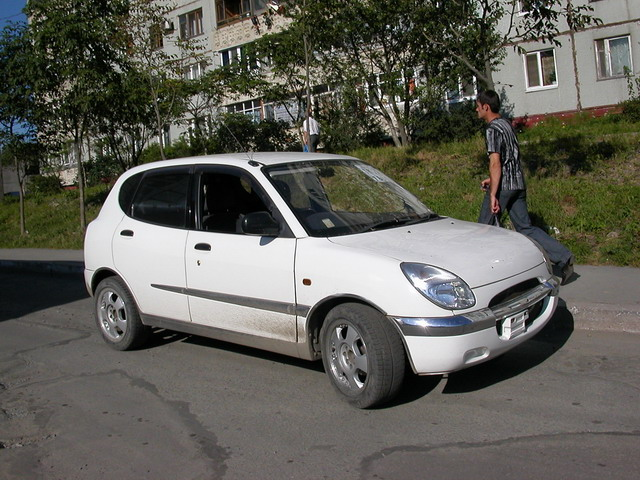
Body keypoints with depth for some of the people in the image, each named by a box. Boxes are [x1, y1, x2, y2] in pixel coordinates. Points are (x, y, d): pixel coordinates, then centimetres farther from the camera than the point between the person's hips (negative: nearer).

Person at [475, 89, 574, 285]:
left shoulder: (492, 130, -12)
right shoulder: (506, 124, 16)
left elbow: (496, 163, -20)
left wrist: (493, 195, -23)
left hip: (502, 186, -9)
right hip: (518, 183, 9)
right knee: (525, 227, 9)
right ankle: (563, 257, 1)